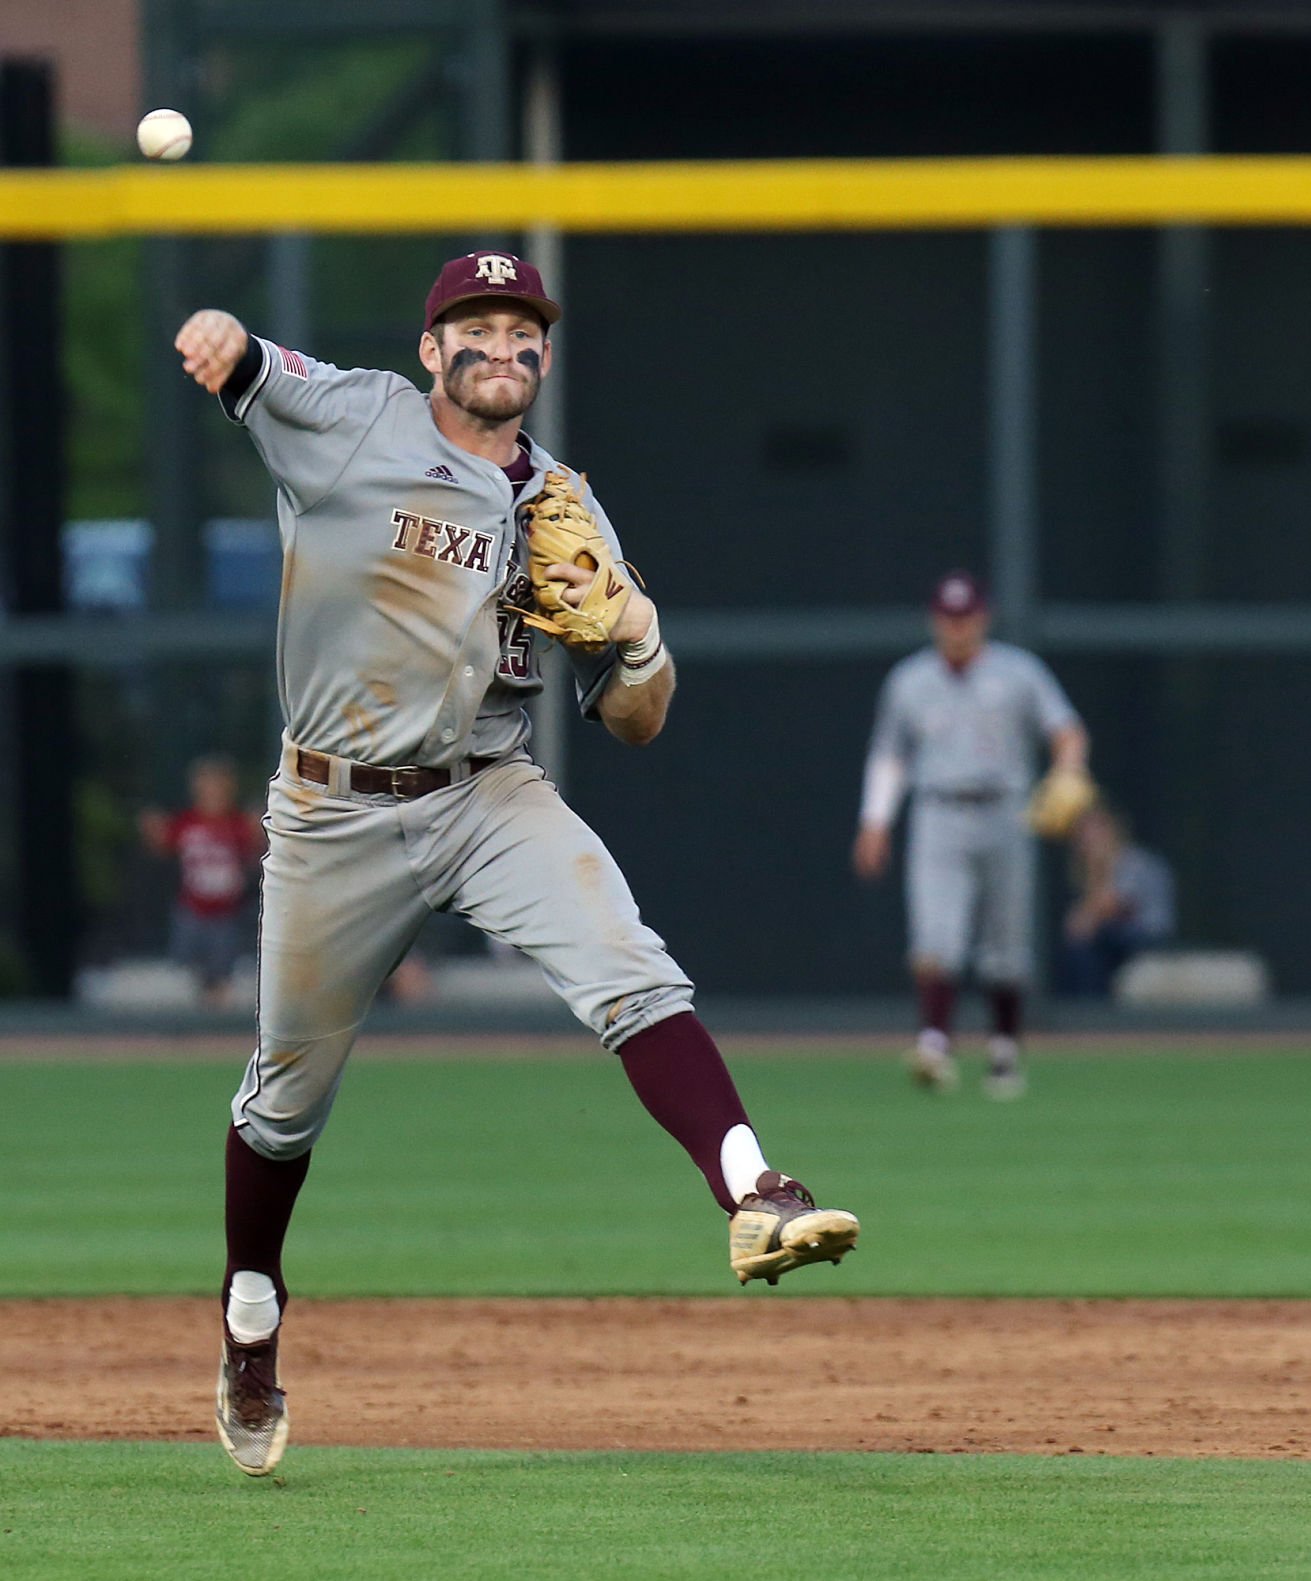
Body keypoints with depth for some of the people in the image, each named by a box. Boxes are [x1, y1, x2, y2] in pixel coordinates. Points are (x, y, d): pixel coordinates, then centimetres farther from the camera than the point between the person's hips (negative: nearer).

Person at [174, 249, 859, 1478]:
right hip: (336, 812, -2)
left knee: (630, 973, -23)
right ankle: (250, 1319, 32)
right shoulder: (352, 420, 0)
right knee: (290, 1087, 10)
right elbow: (233, 364, -16)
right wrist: (221, 336, -41)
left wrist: (636, 634, -13)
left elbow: (636, 724, 11)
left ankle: (754, 1201, -36)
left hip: (489, 797, 2)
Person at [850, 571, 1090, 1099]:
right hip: (938, 826, 0)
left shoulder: (1018, 673, 5)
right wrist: (875, 823, 6)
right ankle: (934, 1044, -30)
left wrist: (1067, 780, -21)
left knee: (1007, 950, 7)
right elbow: (889, 755, 18)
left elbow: (1067, 733, -1)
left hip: (1004, 821, 0)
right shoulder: (908, 680, 11)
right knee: (936, 940, -19)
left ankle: (1005, 1053, 21)